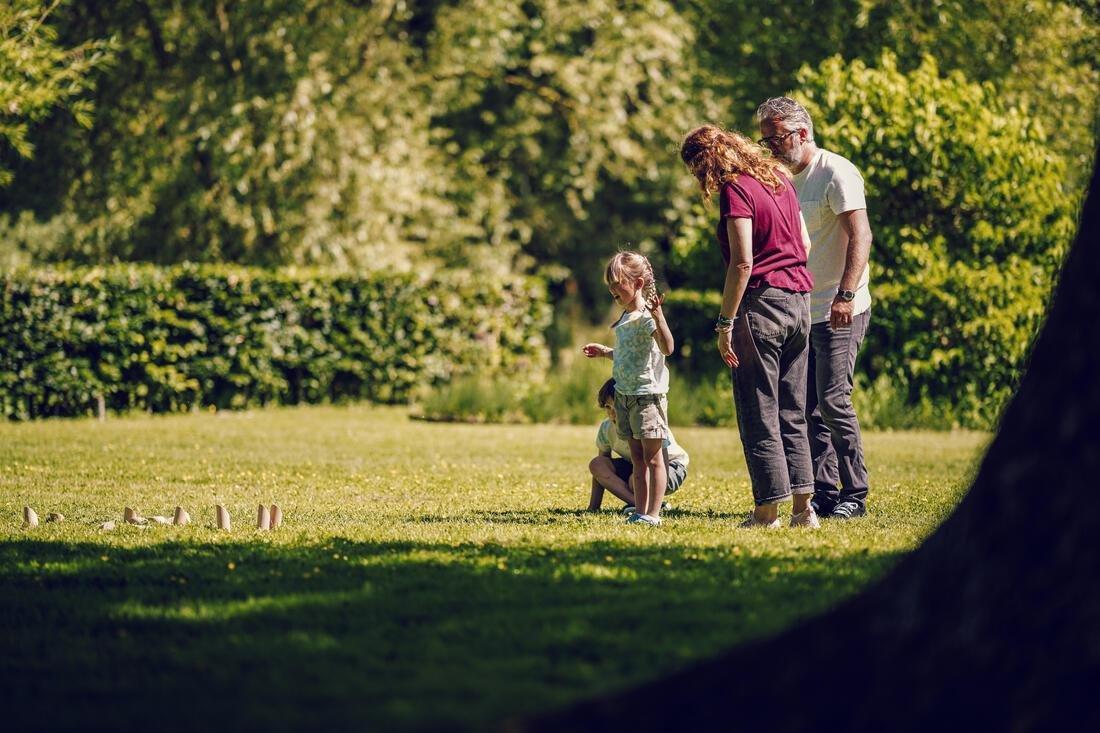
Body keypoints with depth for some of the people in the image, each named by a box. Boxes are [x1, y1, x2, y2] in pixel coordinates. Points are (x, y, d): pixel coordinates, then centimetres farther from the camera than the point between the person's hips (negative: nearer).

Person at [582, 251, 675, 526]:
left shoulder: (647, 315, -15)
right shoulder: (626, 317, 15)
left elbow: (667, 347, -31)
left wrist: (657, 315, -42)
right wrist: (605, 352, 25)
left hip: (648, 393, -9)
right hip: (625, 395, 9)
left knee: (652, 457, -5)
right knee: (637, 458, 12)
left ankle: (653, 514, -3)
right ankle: (640, 512, 16)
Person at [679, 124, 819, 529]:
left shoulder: (735, 189, -11)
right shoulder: (779, 179, 13)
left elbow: (742, 263, -17)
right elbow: (804, 244, 18)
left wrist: (725, 323, -15)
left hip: (761, 301, -8)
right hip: (799, 302, 8)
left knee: (759, 415, -1)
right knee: (792, 414, 12)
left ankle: (768, 511, -1)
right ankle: (803, 507, 9)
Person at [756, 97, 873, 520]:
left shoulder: (836, 173, -9)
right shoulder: (784, 179, 16)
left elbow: (860, 236, -18)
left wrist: (845, 295, -28)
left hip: (839, 312, -8)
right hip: (802, 311, 8)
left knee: (833, 400, -11)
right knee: (810, 406, 7)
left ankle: (855, 495, -4)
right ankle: (823, 493, 11)